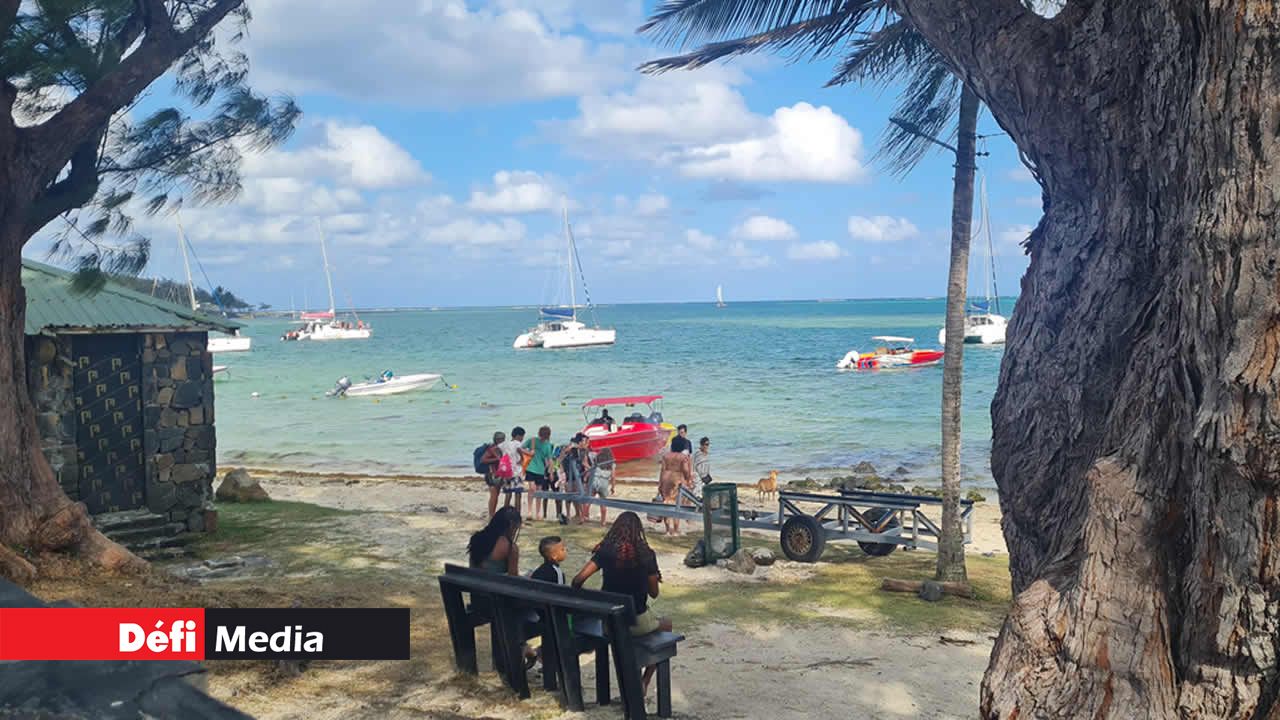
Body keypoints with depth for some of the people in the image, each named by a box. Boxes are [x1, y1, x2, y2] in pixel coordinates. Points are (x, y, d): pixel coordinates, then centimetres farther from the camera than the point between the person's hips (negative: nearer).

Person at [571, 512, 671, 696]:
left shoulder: (605, 551, -5)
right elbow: (654, 593, -3)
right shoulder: (646, 554, -11)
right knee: (665, 625, 29)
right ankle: (644, 682, 27)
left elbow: (578, 579, -12)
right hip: (636, 621, -3)